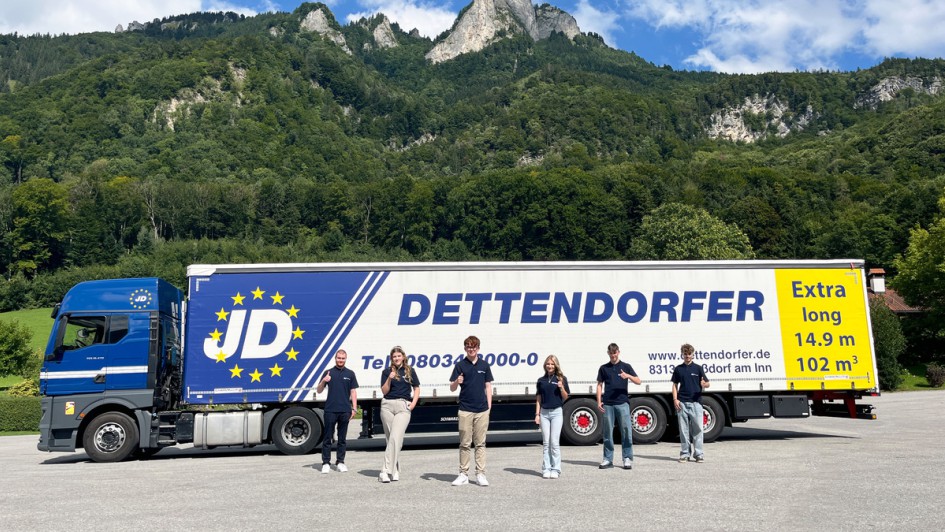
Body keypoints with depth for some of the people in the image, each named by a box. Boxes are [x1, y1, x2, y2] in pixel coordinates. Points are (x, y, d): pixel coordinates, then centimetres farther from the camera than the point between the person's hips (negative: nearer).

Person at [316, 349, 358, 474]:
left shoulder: (350, 374, 8)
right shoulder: (328, 372, 6)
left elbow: (353, 392, 8)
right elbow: (319, 391, 6)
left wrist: (354, 408, 0)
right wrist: (324, 381, -13)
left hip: (345, 410, 1)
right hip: (330, 410, -1)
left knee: (342, 438, 7)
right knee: (327, 437, 2)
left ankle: (340, 462, 15)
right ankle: (326, 463, 8)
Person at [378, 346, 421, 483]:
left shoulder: (409, 371, 9)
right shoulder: (387, 372, 8)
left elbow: (416, 388, 16)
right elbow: (384, 391, 2)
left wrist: (413, 403, 3)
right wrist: (389, 379, -13)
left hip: (403, 407, -1)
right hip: (387, 405, 1)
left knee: (395, 438, -15)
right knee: (390, 439, 6)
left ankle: (386, 470, -15)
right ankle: (395, 470, 16)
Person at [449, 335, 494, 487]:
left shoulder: (484, 365, 6)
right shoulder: (460, 365, 1)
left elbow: (488, 386, 10)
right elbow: (452, 388, -1)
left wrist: (489, 406, 4)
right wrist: (457, 381, -23)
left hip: (482, 410, 1)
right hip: (465, 410, -1)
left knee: (480, 443, 5)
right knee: (465, 444, 5)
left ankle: (480, 474, 10)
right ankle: (463, 474, 11)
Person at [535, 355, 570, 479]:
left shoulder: (561, 379, 2)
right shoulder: (541, 380, 9)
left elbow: (565, 398, 3)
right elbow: (538, 399, 11)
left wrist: (561, 387, -15)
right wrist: (537, 414, 5)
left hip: (556, 412, -2)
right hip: (544, 412, 3)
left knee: (554, 442, -3)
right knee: (545, 442, 5)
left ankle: (555, 469, 5)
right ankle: (546, 469, 10)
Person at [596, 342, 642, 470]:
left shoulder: (626, 366, 9)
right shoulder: (604, 368, 13)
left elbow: (638, 381, 4)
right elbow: (599, 385, 13)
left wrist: (628, 376, -15)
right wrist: (599, 401, 1)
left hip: (622, 402, -1)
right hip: (607, 403, 1)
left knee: (626, 430, -5)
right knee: (608, 432, 4)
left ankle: (628, 458, 2)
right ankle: (608, 459, 11)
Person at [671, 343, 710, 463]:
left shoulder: (698, 368, 4)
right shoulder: (678, 369, 9)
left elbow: (707, 383, 3)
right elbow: (675, 385, 12)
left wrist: (704, 384, -21)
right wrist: (675, 399, 0)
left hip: (696, 402, -1)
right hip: (682, 402, 1)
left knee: (697, 428, -2)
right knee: (683, 429, 4)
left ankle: (699, 454, 5)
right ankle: (685, 454, 11)